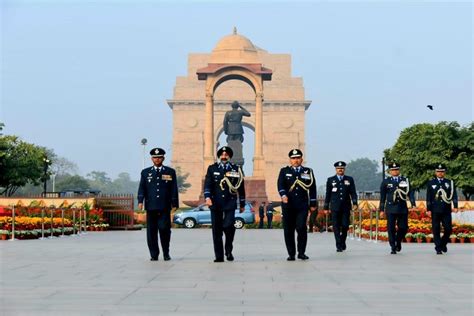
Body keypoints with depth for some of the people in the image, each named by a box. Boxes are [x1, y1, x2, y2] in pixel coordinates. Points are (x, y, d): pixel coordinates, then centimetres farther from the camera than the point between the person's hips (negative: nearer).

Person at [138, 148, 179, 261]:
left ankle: (166, 253, 6)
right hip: (151, 207, 1)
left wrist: (174, 204, 2)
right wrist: (140, 201, -7)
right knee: (151, 231, 0)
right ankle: (154, 255, 7)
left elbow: (174, 189, 9)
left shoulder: (170, 172, 11)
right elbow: (141, 188, 7)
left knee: (164, 229, -8)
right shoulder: (145, 172, 14)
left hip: (165, 206, -1)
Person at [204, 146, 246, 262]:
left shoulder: (236, 169, 10)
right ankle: (219, 256, 8)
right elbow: (207, 184, 0)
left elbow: (241, 187, 13)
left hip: (230, 203, -1)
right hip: (215, 204, 1)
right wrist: (207, 197, -16)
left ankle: (228, 250, 4)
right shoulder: (212, 169, 10)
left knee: (228, 226, -18)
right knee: (216, 230, 2)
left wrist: (242, 204, 13)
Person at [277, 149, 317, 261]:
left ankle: (301, 252, 1)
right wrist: (283, 195, -23)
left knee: (301, 227, -12)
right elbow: (281, 185, -3)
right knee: (288, 230, 1)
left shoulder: (308, 171, 12)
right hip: (288, 205, 1)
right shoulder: (284, 171, 10)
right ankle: (291, 254, 8)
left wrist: (313, 204, 8)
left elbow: (312, 188, 12)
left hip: (302, 205, -1)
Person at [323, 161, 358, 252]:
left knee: (345, 226, 1)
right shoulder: (330, 180, 8)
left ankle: (343, 241, 25)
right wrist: (326, 207, 6)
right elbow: (328, 194, 8)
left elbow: (353, 193, 4)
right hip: (335, 208, -1)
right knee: (336, 227, -4)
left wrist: (355, 203, -10)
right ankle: (339, 246, 0)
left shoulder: (350, 179, 9)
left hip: (346, 207, 1)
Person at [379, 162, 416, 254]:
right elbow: (382, 197, 8)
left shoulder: (405, 180, 9)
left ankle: (398, 242, 29)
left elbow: (410, 193, 4)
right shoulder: (386, 182, 6)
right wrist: (382, 209, 6)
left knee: (403, 228, 2)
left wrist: (413, 204, -10)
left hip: (403, 208, 1)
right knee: (391, 229, -3)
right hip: (391, 209, -1)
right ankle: (393, 248, 4)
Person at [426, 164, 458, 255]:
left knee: (448, 229, -1)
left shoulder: (450, 182, 8)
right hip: (435, 211, -1)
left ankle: (443, 243, 23)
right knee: (436, 230, 0)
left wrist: (455, 206, -13)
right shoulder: (431, 183, 6)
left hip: (446, 210, 1)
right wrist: (428, 209, -3)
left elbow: (454, 195, 1)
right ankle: (438, 248, 5)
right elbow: (428, 197, 4)